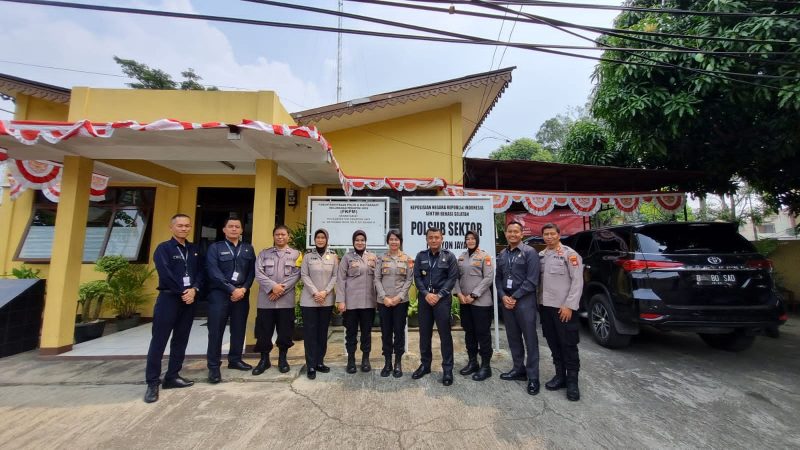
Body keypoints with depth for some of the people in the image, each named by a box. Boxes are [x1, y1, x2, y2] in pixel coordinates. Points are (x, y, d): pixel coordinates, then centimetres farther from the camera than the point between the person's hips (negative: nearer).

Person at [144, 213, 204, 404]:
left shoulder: (195, 250, 12)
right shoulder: (163, 248, -3)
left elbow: (200, 272, 7)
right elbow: (165, 274, -13)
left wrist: (193, 290, -9)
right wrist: (182, 292, -12)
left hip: (189, 298, 5)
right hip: (169, 298, -5)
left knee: (181, 340, 10)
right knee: (159, 340, 0)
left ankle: (172, 376, 21)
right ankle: (152, 383, 9)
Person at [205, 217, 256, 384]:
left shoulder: (248, 248, 10)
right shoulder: (215, 247, 1)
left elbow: (252, 271, 5)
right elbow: (213, 272, -10)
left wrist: (243, 289, -9)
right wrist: (232, 289, -15)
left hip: (242, 294, 3)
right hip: (219, 294, -3)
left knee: (239, 329, 10)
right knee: (216, 330, 1)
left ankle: (235, 359, 25)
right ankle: (214, 366, 12)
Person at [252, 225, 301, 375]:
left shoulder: (295, 254, 5)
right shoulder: (264, 253, 9)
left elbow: (296, 275, -5)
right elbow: (258, 274, -3)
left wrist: (282, 289, -14)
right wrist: (273, 287, -16)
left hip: (286, 300, -1)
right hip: (266, 300, 1)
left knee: (285, 331, 7)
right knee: (264, 332, 8)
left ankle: (282, 359, 24)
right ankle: (264, 360, 25)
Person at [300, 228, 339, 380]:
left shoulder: (333, 256, 4)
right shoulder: (308, 255, 1)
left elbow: (335, 276, 2)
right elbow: (304, 275, -4)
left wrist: (325, 292, -10)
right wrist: (315, 292, -13)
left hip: (327, 300, 2)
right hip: (309, 300, -2)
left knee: (323, 332, 10)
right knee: (310, 332, 2)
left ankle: (320, 362, 23)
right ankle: (310, 365, 11)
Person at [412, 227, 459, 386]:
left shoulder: (449, 256, 0)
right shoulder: (421, 256, 6)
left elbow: (453, 278, -5)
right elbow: (417, 277, 3)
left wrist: (438, 295, -12)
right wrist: (426, 294, -10)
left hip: (442, 298, -2)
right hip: (424, 298, 3)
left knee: (445, 333, 1)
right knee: (424, 332, 10)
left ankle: (447, 369, 12)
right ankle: (425, 364, 25)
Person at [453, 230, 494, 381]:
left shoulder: (484, 256, -4)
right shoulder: (461, 257, 11)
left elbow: (488, 278, -11)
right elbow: (456, 277, 9)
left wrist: (473, 295, -15)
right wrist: (459, 293, -6)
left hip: (481, 301, -5)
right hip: (464, 301, 5)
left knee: (482, 333, 3)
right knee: (469, 332, 14)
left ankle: (486, 366, 15)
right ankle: (472, 362, 27)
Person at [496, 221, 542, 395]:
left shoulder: (529, 252, -6)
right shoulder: (502, 254, 12)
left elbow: (532, 280, -13)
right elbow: (498, 278, 11)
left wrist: (514, 297, -13)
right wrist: (503, 296, -5)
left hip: (524, 300, -6)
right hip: (506, 300, 6)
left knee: (530, 339, 2)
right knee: (513, 337, 14)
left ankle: (533, 377, 12)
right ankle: (519, 369, 29)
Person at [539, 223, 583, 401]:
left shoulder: (569, 254, -7)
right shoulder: (540, 255, 10)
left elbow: (577, 281, -11)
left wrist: (569, 305, -16)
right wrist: (540, 302, 5)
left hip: (564, 308, -6)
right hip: (545, 306, 6)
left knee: (568, 345, 3)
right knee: (553, 344, 14)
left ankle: (572, 382, 14)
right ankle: (560, 375, 27)